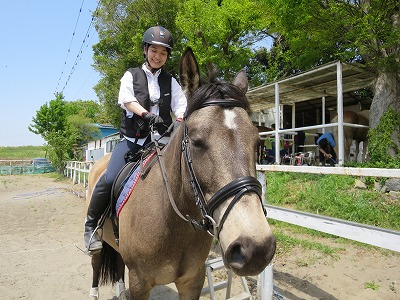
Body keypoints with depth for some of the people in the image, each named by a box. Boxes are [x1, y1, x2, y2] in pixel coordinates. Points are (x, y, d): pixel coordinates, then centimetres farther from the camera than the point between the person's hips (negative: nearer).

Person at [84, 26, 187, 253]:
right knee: (110, 179, -21)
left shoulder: (171, 81, 17)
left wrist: (181, 119, -19)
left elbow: (181, 106, 5)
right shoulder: (132, 75, 11)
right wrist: (148, 115, -26)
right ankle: (91, 226, 1)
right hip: (133, 139, -2)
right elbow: (128, 101, -7)